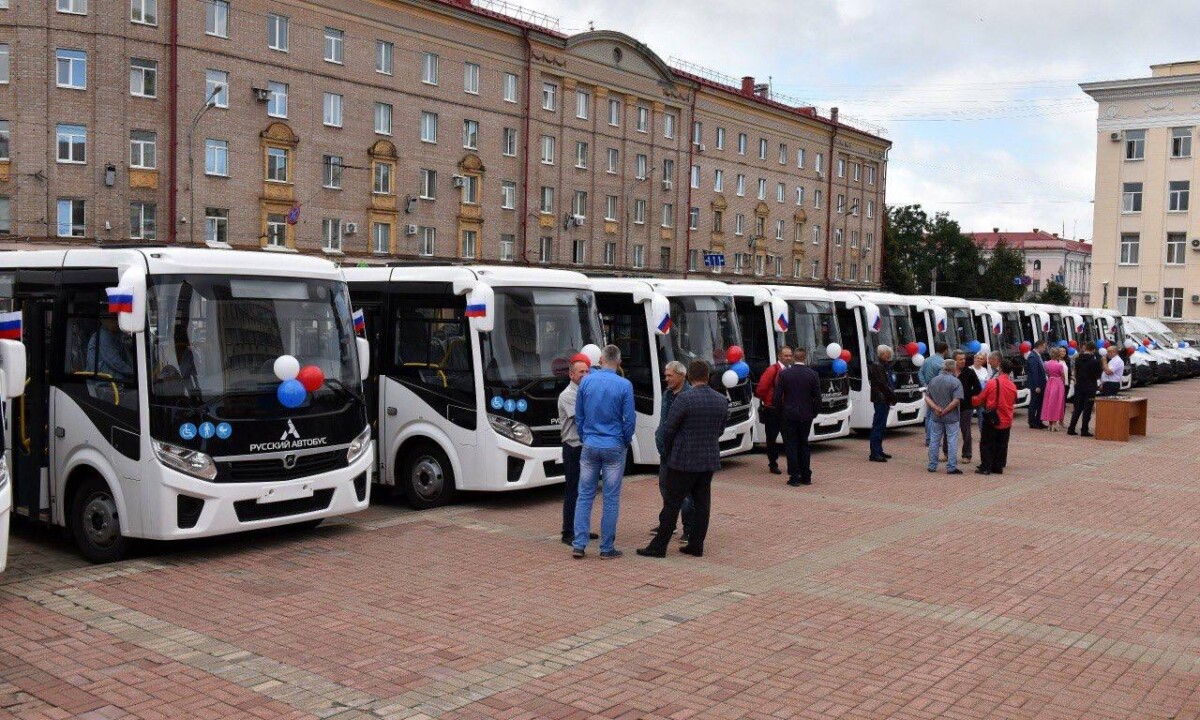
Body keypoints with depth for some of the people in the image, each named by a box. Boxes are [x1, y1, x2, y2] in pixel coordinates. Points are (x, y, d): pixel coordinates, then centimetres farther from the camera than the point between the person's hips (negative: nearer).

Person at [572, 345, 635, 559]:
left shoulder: (586, 381, 0)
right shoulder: (624, 385, -9)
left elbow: (579, 415, 7)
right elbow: (629, 419, -6)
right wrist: (626, 441, 11)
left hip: (590, 446, 3)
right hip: (614, 447, -2)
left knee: (585, 496, 8)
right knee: (611, 499, 4)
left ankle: (579, 545, 5)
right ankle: (607, 548, 8)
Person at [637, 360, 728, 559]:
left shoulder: (684, 399, -16)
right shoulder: (722, 400, 3)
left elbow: (669, 430, -11)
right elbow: (720, 430, 12)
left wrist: (669, 453, 6)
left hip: (684, 460, -5)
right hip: (710, 460, 6)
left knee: (672, 503, 0)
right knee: (702, 502, 12)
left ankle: (659, 546, 4)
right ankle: (697, 545, 16)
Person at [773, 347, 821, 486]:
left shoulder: (784, 374, -7)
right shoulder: (812, 374, -3)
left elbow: (777, 396, -5)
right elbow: (817, 397, 0)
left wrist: (781, 412, 9)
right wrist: (814, 413, 13)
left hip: (789, 415, -2)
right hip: (806, 416, 2)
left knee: (791, 445, 3)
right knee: (804, 445, 13)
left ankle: (794, 477, 0)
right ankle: (806, 477, 14)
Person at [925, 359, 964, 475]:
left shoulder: (933, 381, 6)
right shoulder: (955, 382, -10)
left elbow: (927, 398, 2)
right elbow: (956, 400, -19)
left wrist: (936, 408, -8)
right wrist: (945, 411, -13)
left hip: (936, 417, 5)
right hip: (951, 417, -4)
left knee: (934, 441, 11)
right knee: (952, 441, 2)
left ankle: (932, 466, 15)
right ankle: (951, 467, 2)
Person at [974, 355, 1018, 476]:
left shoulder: (992, 383, -13)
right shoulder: (1013, 386, -1)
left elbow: (979, 399, -5)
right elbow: (1013, 403, 12)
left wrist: (974, 400, 17)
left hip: (992, 420, -4)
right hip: (1006, 421, 4)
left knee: (986, 444, 5)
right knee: (1001, 445, 13)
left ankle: (985, 467, 3)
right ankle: (998, 467, 15)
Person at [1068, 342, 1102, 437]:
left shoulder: (1078, 360, 1)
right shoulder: (1095, 361, -13)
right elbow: (1098, 375, -5)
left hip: (1079, 386, 4)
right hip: (1090, 388, -4)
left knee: (1077, 408, 11)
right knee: (1087, 409, 1)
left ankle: (1071, 429, 9)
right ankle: (1084, 431, 1)